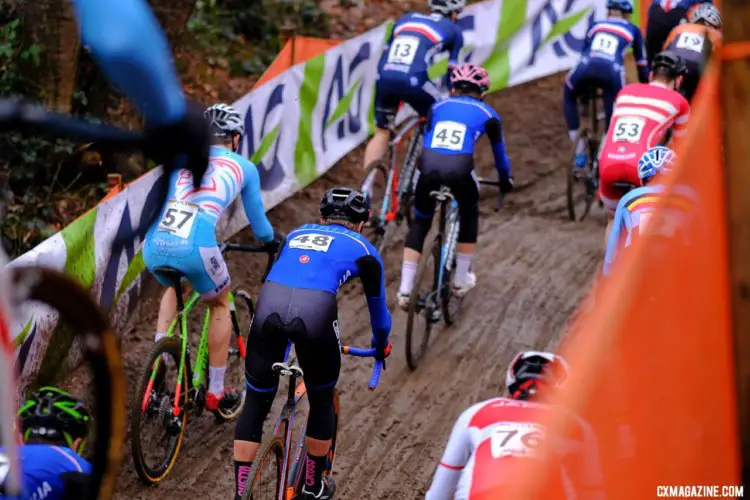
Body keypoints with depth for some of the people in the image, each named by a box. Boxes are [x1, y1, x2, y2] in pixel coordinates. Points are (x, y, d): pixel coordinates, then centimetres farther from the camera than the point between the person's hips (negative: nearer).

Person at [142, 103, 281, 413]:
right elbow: (257, 221, 32)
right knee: (220, 305, 27)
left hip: (154, 245, 4)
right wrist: (272, 242, 54)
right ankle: (216, 392, 26)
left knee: (172, 288, 39)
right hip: (195, 246, -4)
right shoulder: (243, 167, 22)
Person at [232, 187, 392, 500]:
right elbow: (378, 309, 36)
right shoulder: (363, 249, 25)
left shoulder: (297, 234, 34)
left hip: (268, 306, 3)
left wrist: (283, 337, 61)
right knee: (322, 400, 23)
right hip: (315, 312, -3)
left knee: (255, 404, 17)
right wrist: (381, 345, 57)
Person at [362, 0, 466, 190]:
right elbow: (453, 71, 16)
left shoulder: (406, 18, 28)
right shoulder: (453, 30, 16)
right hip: (413, 81, -4)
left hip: (384, 78, 4)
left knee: (381, 133, 21)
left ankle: (366, 187, 13)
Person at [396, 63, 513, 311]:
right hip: (459, 170, -2)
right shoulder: (487, 114, 21)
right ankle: (461, 280, 32)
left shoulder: (437, 107, 27)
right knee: (469, 214, 29)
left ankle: (405, 290, 12)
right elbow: (499, 151, 34)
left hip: (428, 167, 2)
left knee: (420, 223, 23)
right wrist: (506, 179, 52)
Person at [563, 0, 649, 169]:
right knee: (613, 118, 13)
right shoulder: (633, 30, 29)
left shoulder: (596, 26, 34)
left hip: (586, 67, 2)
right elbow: (642, 63, 31)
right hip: (612, 71, -2)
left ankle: (579, 152, 25)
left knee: (569, 97, 31)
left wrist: (586, 88, 52)